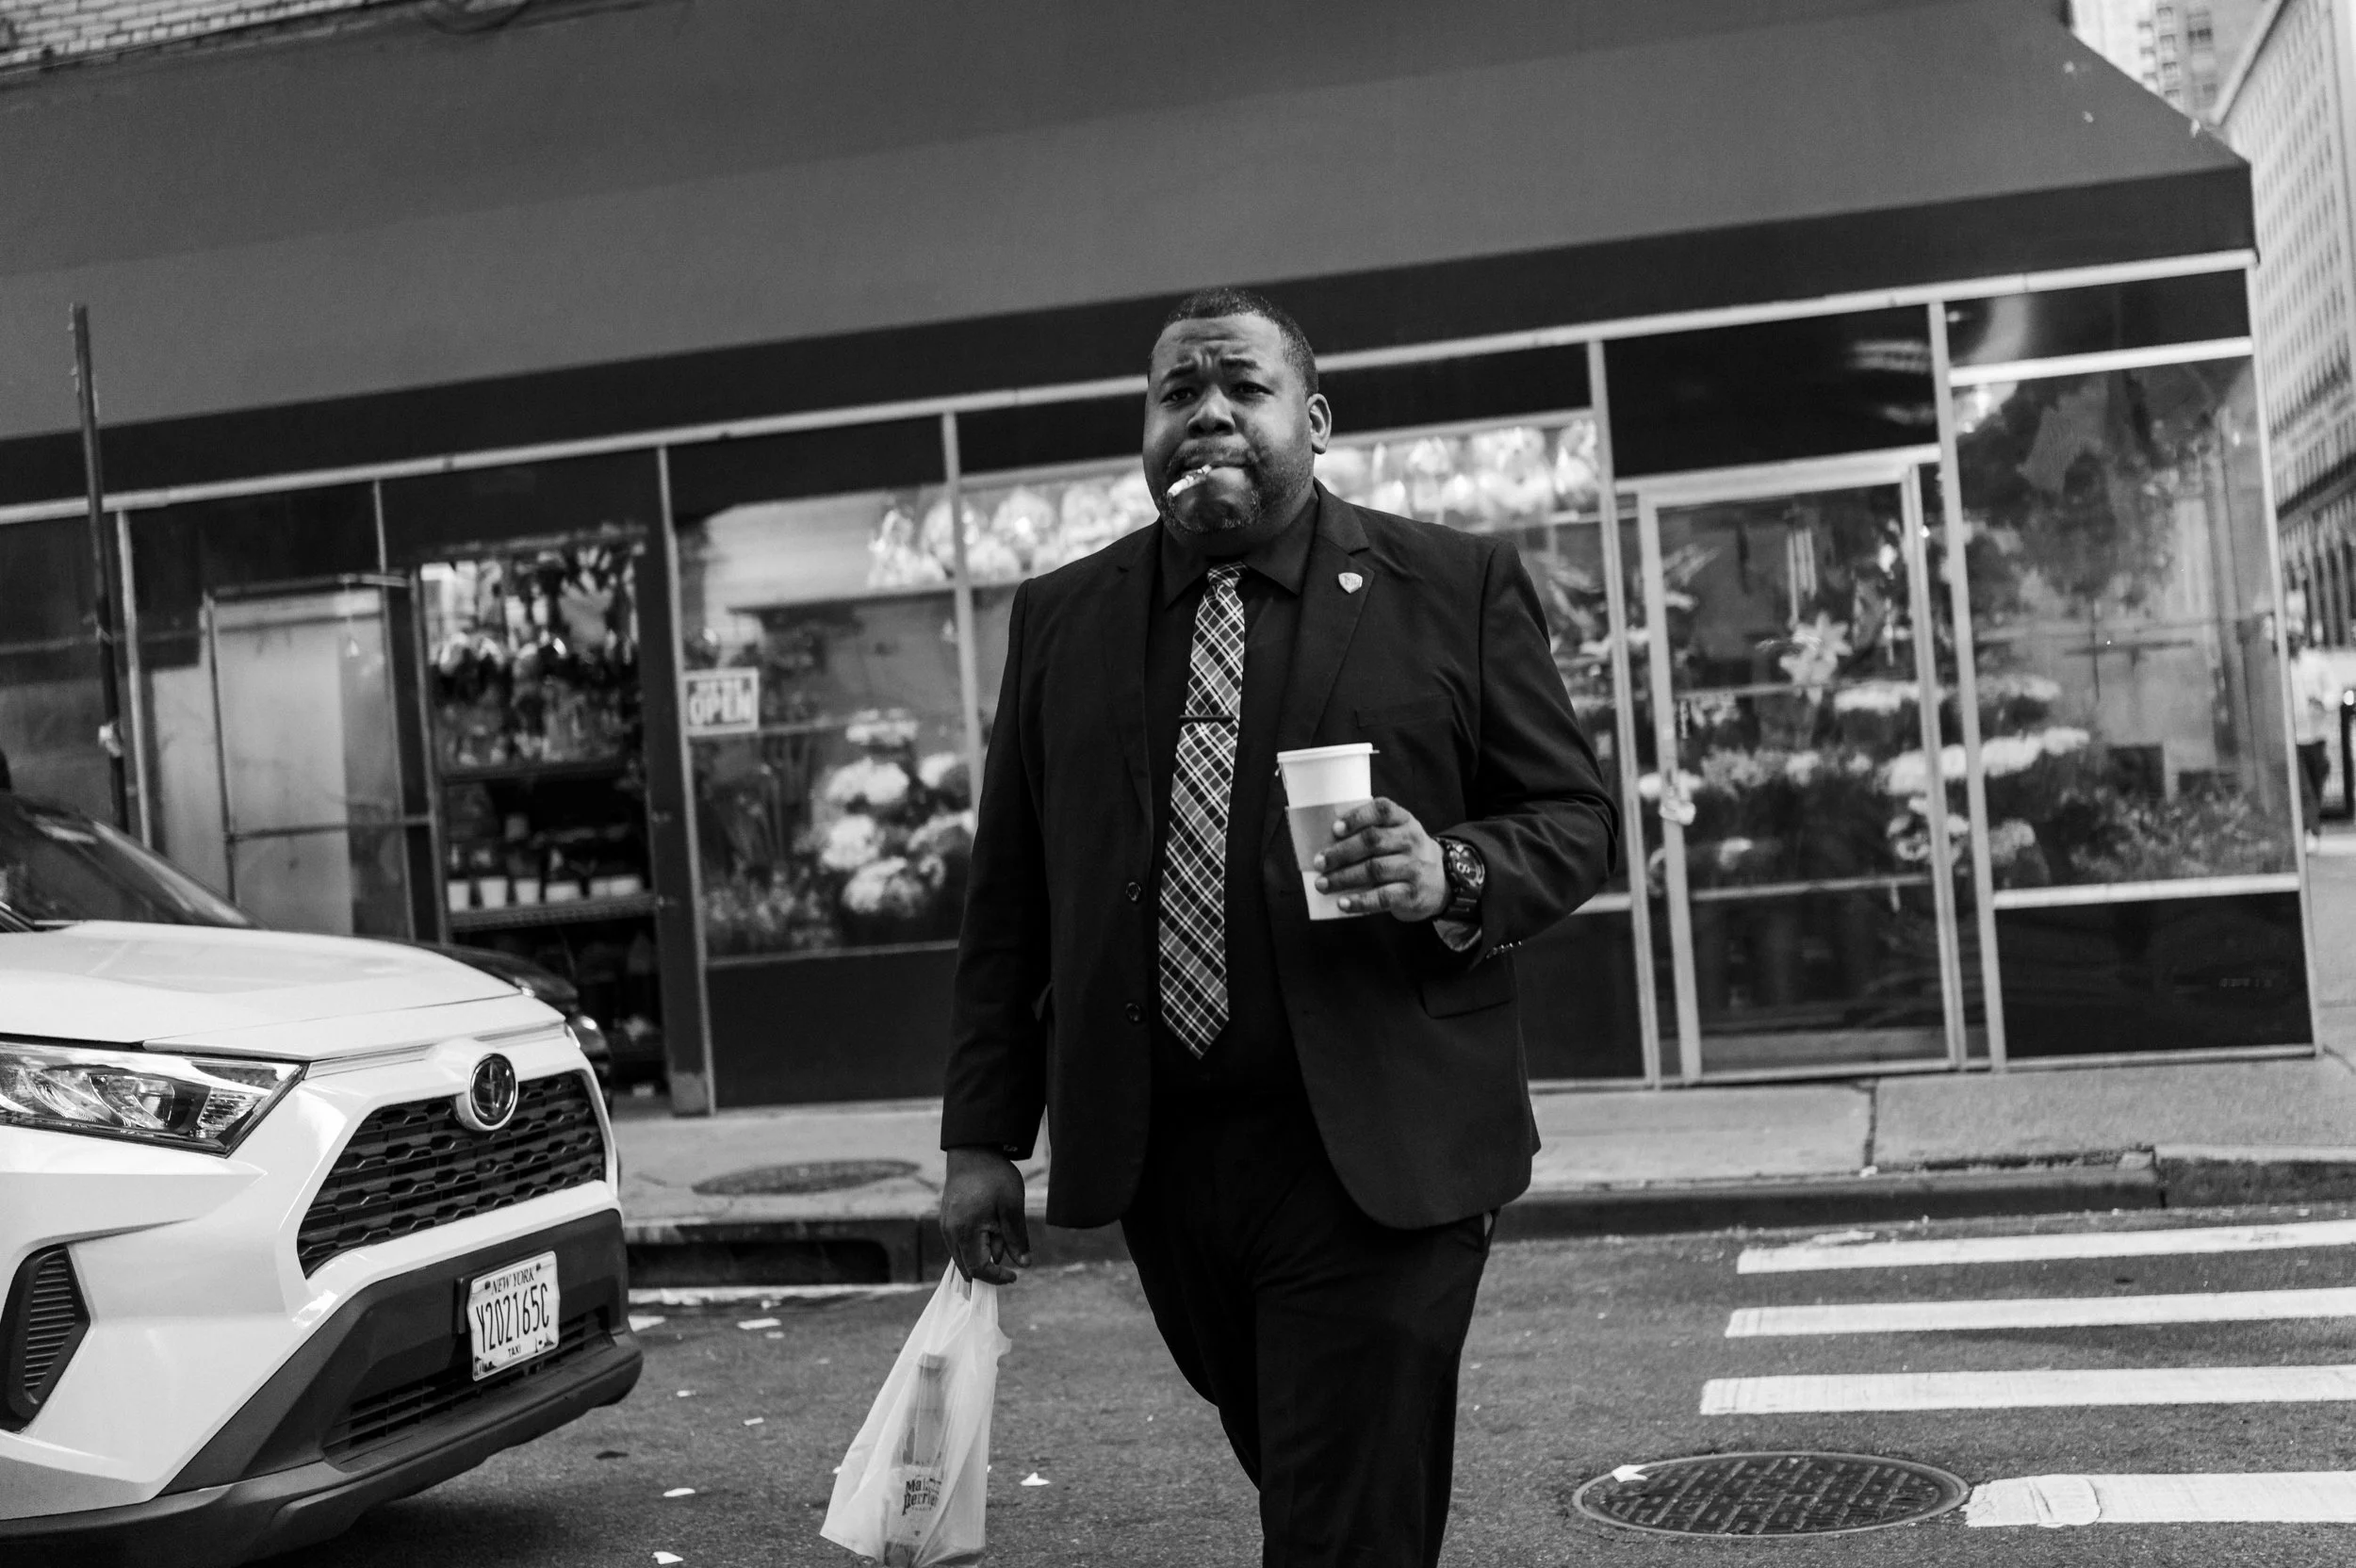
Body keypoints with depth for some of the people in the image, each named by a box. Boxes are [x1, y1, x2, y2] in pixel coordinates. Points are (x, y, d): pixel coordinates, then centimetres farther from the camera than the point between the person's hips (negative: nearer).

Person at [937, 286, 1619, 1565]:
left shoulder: (1458, 586, 1)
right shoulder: (1058, 619, 9)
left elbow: (1574, 816, 3)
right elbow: (1007, 896, 9)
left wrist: (1452, 874, -18)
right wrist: (982, 1134, 5)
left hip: (1377, 1158, -3)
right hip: (1154, 1159, 3)